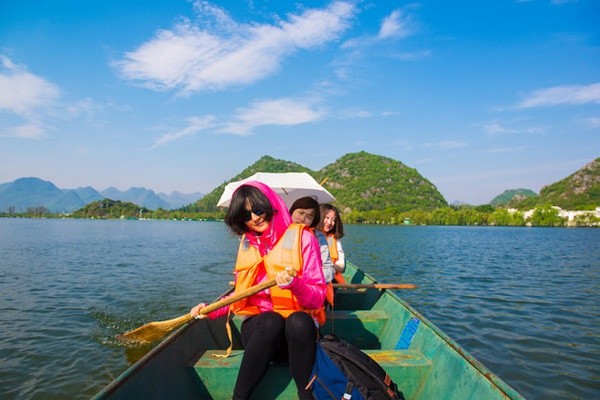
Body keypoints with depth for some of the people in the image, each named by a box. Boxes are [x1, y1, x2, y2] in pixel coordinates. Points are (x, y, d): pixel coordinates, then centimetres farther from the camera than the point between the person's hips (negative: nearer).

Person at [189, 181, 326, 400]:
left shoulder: (302, 237, -6)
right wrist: (212, 310, 3)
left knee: (300, 321, -36)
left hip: (298, 328, -2)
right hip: (258, 328, 2)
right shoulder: (247, 243, 9)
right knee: (271, 320, -32)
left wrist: (294, 284, -32)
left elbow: (317, 298, -12)